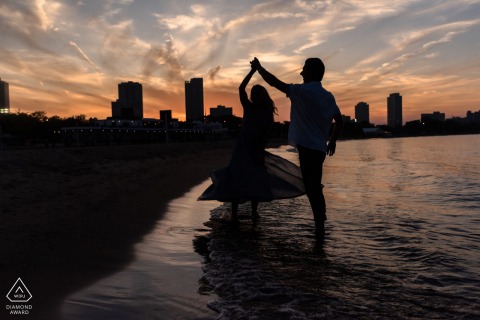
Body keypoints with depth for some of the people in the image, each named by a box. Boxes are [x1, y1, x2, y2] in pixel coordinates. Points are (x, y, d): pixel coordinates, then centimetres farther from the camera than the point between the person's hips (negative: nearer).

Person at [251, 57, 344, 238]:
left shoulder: (303, 91, -9)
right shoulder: (328, 96, 13)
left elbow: (275, 82, -7)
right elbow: (339, 121, 16)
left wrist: (258, 67, 6)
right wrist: (333, 141, 27)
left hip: (307, 147, -8)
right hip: (319, 148, 8)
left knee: (312, 189, -5)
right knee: (315, 187, 16)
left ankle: (319, 226, -3)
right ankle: (320, 224, 24)